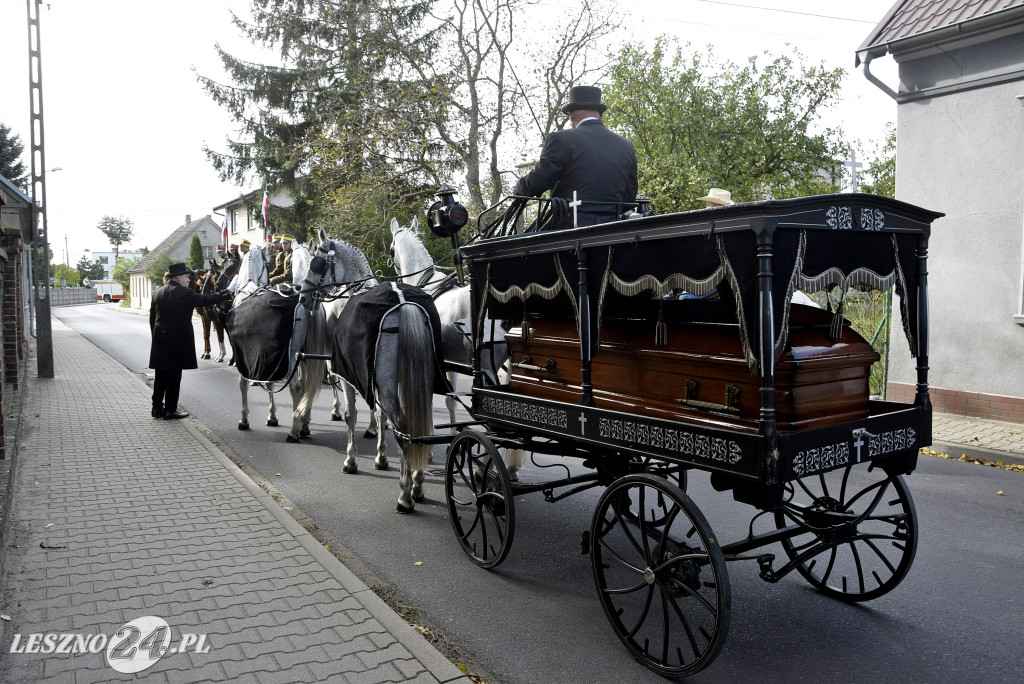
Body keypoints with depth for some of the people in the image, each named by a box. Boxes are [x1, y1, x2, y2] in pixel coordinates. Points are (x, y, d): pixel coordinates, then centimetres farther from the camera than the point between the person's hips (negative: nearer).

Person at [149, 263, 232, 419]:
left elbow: (152, 317, 13)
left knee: (160, 376, 15)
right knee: (174, 376, 0)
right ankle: (170, 410, 5)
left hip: (159, 341, 7)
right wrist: (227, 295, -10)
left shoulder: (157, 293, 10)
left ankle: (157, 408, 21)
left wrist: (156, 335, 19)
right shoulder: (184, 293, -13)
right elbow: (205, 300, -14)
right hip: (177, 341, -7)